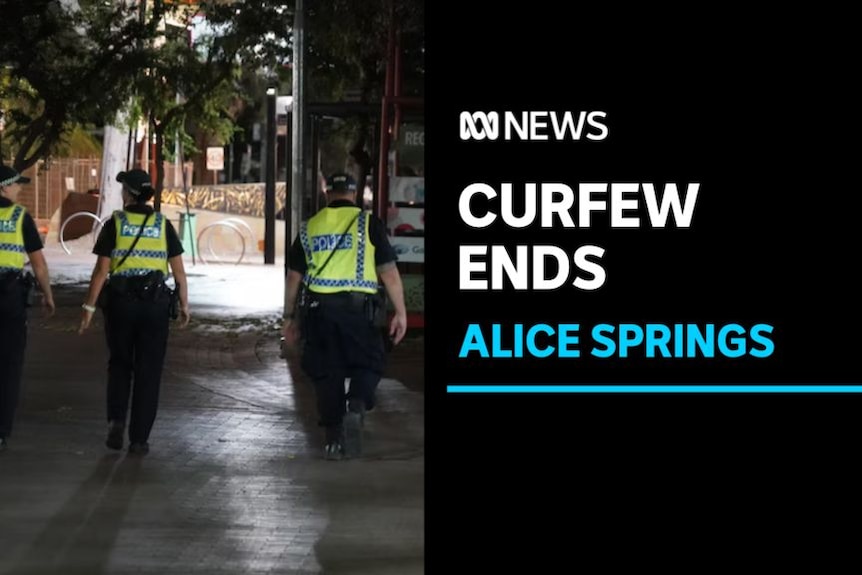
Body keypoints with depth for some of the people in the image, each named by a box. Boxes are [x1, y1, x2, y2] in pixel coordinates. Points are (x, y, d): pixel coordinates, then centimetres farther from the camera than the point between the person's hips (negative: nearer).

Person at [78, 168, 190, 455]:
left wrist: (89, 306, -1)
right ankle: (139, 438, 5)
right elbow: (179, 271, 1)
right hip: (155, 303, 1)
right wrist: (184, 305, 10)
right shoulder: (163, 225, 2)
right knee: (148, 372, 6)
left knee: (119, 365, 17)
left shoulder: (115, 224, -3)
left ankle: (116, 420, -1)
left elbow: (101, 270, -6)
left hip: (120, 302, 0)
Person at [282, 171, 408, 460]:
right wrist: (400, 312, 1)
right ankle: (357, 405, -18)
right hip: (358, 306, -3)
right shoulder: (368, 224, 2)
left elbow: (294, 277, 14)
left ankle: (333, 438, 9)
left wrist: (289, 317, 21)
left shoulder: (309, 227, 12)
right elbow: (389, 272, -3)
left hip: (320, 308, 3)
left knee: (326, 372, 9)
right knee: (368, 363, 10)